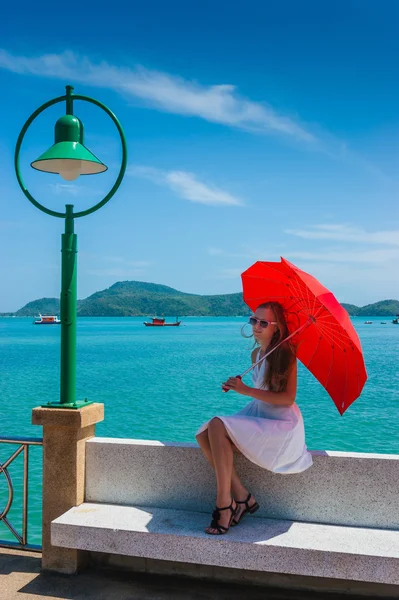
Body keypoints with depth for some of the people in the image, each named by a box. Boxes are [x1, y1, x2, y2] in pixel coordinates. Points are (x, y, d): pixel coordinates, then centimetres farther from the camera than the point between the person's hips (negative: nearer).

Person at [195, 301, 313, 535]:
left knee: (218, 426, -26)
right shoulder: (256, 354, 9)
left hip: (282, 424, -8)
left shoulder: (285, 354, -14)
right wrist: (237, 385, -2)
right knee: (204, 434, -10)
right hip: (258, 415, 8)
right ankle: (241, 496, -6)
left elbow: (288, 398, -20)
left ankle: (224, 504, -19)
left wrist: (247, 390, -21)